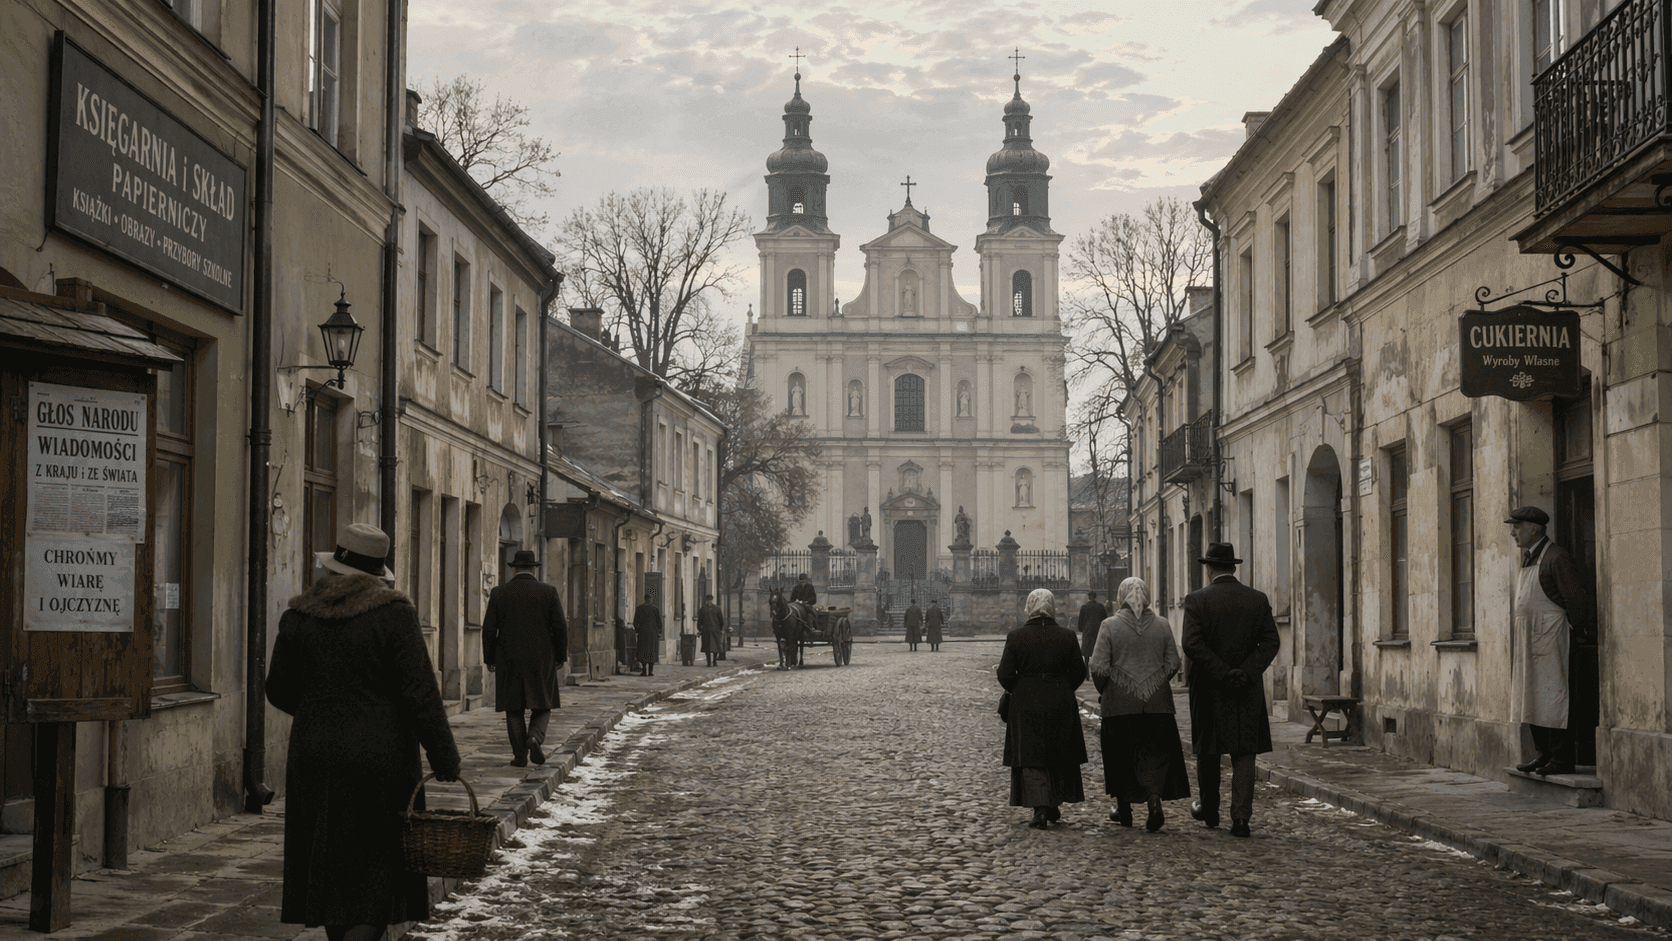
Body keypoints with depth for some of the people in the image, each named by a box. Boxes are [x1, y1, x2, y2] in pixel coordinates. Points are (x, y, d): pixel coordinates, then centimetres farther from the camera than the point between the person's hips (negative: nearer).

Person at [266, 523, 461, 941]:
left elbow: (279, 691, 10)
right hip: (380, 760, -4)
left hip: (315, 756, 4)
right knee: (377, 870, 2)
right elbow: (420, 693, -12)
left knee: (330, 867, 14)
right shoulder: (393, 613, -10)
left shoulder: (299, 616, 2)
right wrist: (444, 758, -6)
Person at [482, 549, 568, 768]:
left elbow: (489, 629, -2)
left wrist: (489, 659, 8)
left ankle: (520, 756, 4)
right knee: (541, 707, 11)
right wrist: (561, 656, 6)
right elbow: (559, 627, -5)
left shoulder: (499, 593, -1)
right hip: (541, 659, 0)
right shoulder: (548, 592, -2)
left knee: (514, 709, 9)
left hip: (509, 660, 0)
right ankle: (535, 737, -16)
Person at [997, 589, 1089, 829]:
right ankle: (1054, 806, 25)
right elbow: (1079, 672, 1)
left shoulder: (1016, 637, -8)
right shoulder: (1067, 636, -3)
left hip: (1026, 704, -2)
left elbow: (1005, 675, -7)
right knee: (1058, 756, 17)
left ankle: (1040, 809, -10)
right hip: (1061, 705, 2)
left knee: (1031, 758, 2)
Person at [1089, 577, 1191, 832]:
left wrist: (1104, 691, 7)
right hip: (1157, 702, 2)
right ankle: (1155, 800, -16)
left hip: (1119, 702, -2)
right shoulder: (1161, 625, 1)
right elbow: (1173, 664, 4)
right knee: (1155, 753, 6)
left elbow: (1098, 668, -10)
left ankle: (1124, 810, 22)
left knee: (1120, 754, 12)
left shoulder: (1110, 626, -8)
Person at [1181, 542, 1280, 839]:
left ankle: (1209, 810, 30)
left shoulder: (1197, 600, -6)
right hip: (1248, 691, 1)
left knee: (1208, 752, 15)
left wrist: (1223, 674, -13)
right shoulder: (1258, 600, 1)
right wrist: (1244, 673, -10)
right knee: (1244, 753, 3)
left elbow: (1192, 644, -16)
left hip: (1208, 689, -1)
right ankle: (1241, 819, -6)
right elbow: (1270, 642, -5)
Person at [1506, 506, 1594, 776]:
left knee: (1553, 698, -9)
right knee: (1533, 699, 10)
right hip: (1528, 639, 10)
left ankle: (1562, 759, -7)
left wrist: (1576, 631, -7)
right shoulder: (1528, 558, 17)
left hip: (1550, 638, -10)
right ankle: (1544, 754, 16)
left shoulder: (1556, 557, -12)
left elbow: (1577, 597, -13)